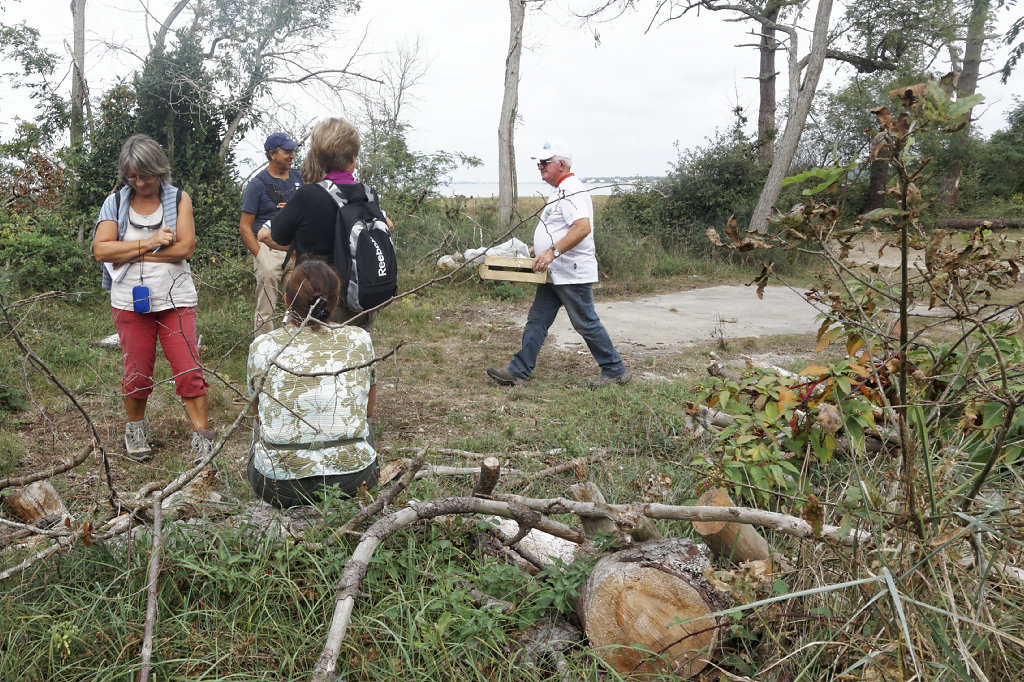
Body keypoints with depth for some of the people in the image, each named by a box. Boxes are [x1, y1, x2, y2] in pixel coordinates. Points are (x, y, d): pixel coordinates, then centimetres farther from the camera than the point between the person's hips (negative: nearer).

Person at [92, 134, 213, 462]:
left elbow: (185, 247, -11)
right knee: (137, 373, 10)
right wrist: (149, 243, -14)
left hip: (176, 300, -1)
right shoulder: (115, 203, 4)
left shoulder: (178, 199, 1)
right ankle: (135, 428, 32)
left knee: (188, 370, -3)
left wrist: (129, 254, -8)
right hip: (130, 302, 1)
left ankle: (202, 437, 6)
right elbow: (101, 249, -7)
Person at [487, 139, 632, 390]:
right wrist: (541, 248, 21)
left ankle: (615, 370, 11)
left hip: (572, 273, -11)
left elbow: (583, 227, -30)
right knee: (537, 321, 9)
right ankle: (518, 371, 12)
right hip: (555, 273, 11)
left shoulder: (571, 190, -16)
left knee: (586, 323, -2)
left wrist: (552, 251, -32)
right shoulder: (561, 190, 18)